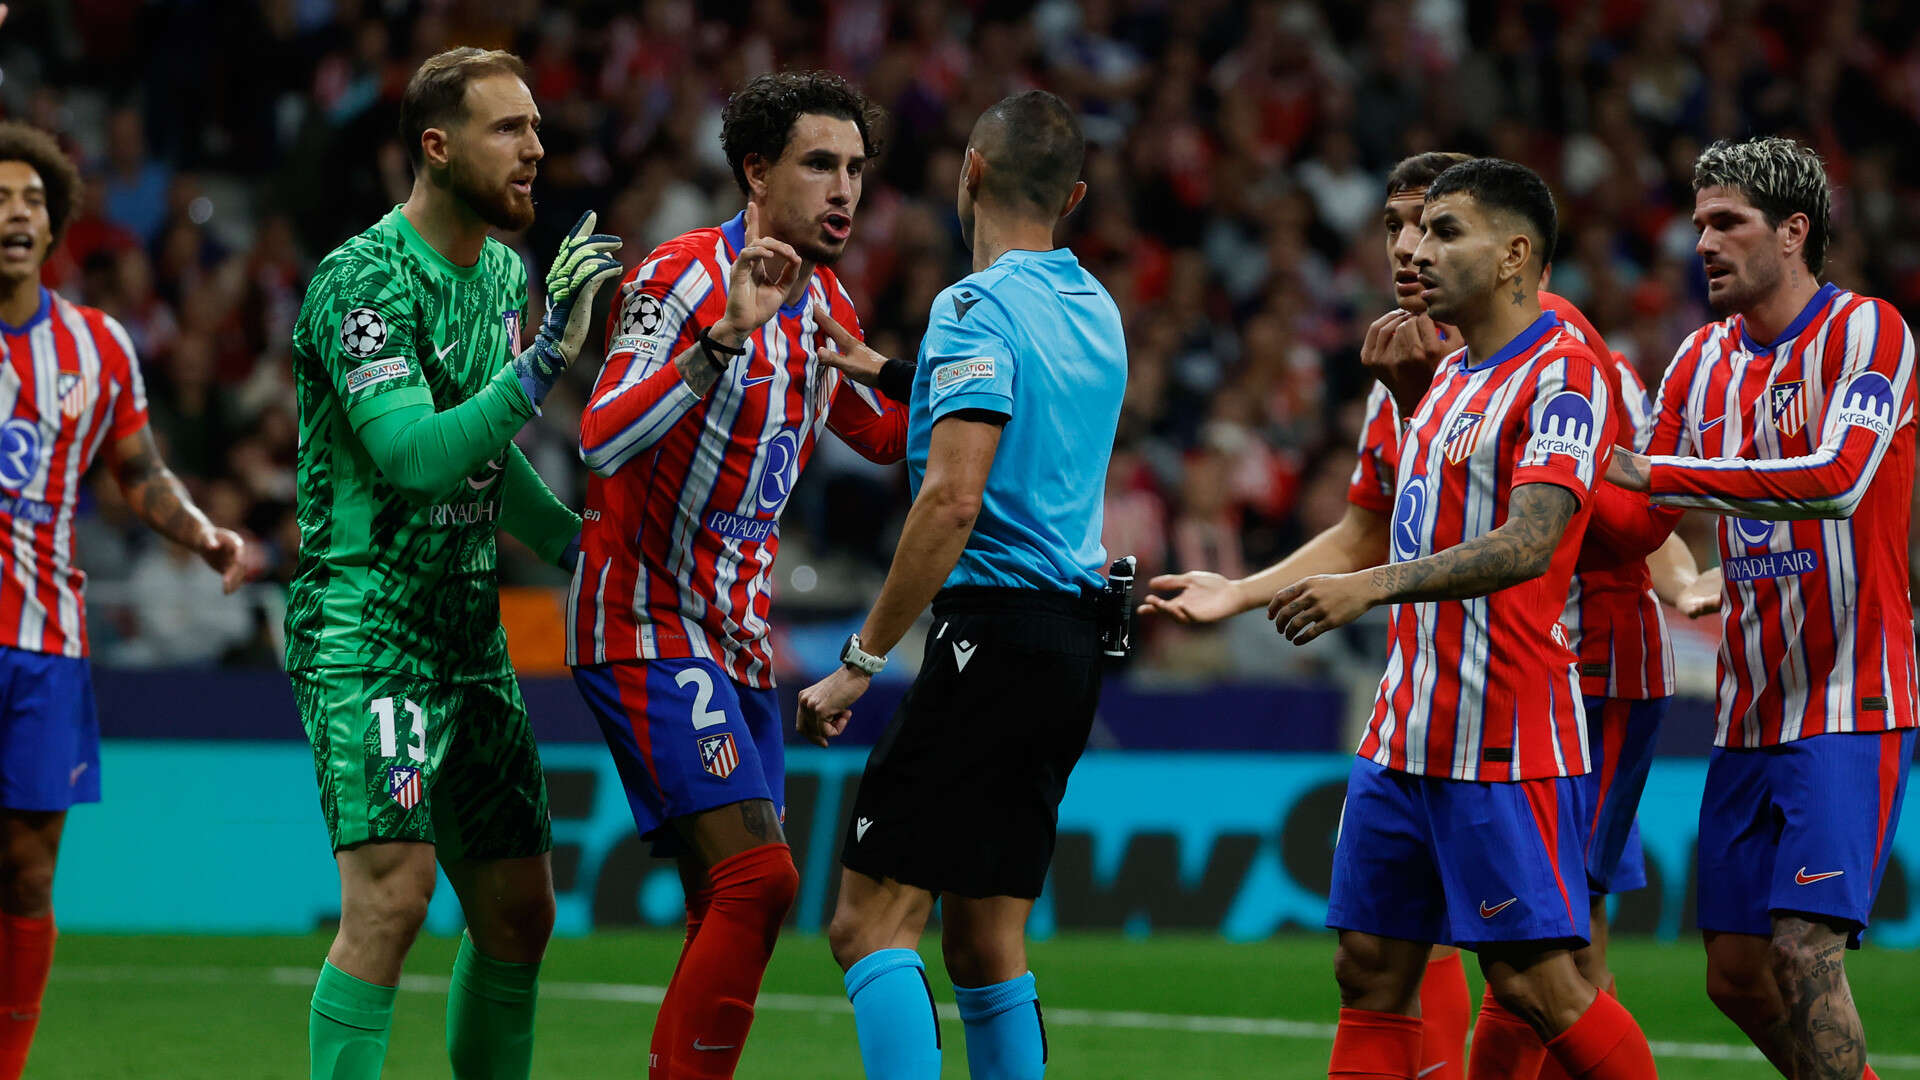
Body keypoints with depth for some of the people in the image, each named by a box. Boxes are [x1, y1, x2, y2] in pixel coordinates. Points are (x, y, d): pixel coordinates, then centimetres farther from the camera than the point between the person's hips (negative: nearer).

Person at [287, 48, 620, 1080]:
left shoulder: (506, 273, 12)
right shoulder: (362, 279, -14)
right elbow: (417, 454, -26)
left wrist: (579, 544, 25)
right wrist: (549, 353, -29)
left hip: (469, 630, 9)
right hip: (364, 627, -9)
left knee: (519, 912, 9)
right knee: (392, 892, -21)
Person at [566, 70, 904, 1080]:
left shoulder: (824, 303, 11)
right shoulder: (681, 278, -14)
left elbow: (882, 433, 27)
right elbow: (601, 439, -27)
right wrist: (725, 334, -37)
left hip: (736, 635, 8)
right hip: (647, 625, -8)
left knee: (733, 902, 6)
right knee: (756, 878, -19)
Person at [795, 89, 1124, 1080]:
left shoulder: (976, 307, -11)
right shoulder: (1097, 312, 15)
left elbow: (953, 498, -19)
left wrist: (861, 660, -16)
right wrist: (886, 376, 25)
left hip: (993, 634, -9)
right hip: (1072, 643, 9)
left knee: (871, 922, -10)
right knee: (986, 943, 11)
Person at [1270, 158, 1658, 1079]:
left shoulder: (1563, 375, -11)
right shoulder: (1448, 377, 18)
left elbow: (1528, 545, -25)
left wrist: (1373, 586, -32)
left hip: (1505, 742, -9)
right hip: (1404, 735, 9)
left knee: (1534, 980, -8)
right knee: (1371, 969, 4)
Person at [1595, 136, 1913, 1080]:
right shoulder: (1704, 359, 12)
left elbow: (1839, 478, -26)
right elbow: (1637, 526, 13)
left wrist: (1660, 473, -24)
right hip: (1749, 712, 7)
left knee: (1805, 951, -17)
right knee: (1736, 974, 7)